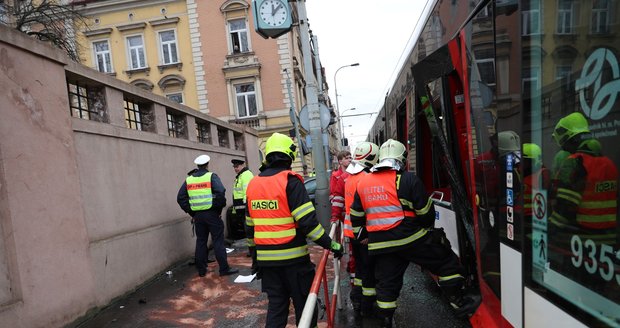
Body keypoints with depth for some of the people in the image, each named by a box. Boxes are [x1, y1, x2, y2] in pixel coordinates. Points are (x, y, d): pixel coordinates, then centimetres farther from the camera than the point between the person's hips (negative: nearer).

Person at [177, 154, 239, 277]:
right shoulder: (211, 176, -5)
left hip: (197, 215, 5)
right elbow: (220, 192, -20)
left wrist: (191, 213, 9)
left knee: (201, 242, 14)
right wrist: (219, 208, -7)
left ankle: (201, 270, 21)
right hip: (211, 214, -4)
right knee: (218, 241, 1)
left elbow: (180, 198, 7)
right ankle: (224, 269, 4)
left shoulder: (188, 179, 9)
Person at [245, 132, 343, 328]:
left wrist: (255, 252, 23)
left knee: (275, 304, 18)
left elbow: (250, 226, 13)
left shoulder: (253, 184, 6)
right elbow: (308, 221, -19)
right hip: (292, 257, -5)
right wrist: (331, 244, -11)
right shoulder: (290, 181, -13)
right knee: (304, 305, 12)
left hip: (266, 258, 6)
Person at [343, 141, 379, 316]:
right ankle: (367, 306, 17)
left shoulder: (350, 178, 9)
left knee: (360, 266, 22)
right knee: (371, 269, 6)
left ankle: (357, 300, 32)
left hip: (352, 231, 9)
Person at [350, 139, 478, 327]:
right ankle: (459, 302, 22)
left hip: (380, 244, 5)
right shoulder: (408, 179, -8)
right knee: (446, 261, 14)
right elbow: (425, 212, -3)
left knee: (386, 283, 16)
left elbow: (356, 217, 14)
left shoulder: (362, 183, 8)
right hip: (409, 238, -4)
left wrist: (363, 236, 26)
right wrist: (427, 227, 17)